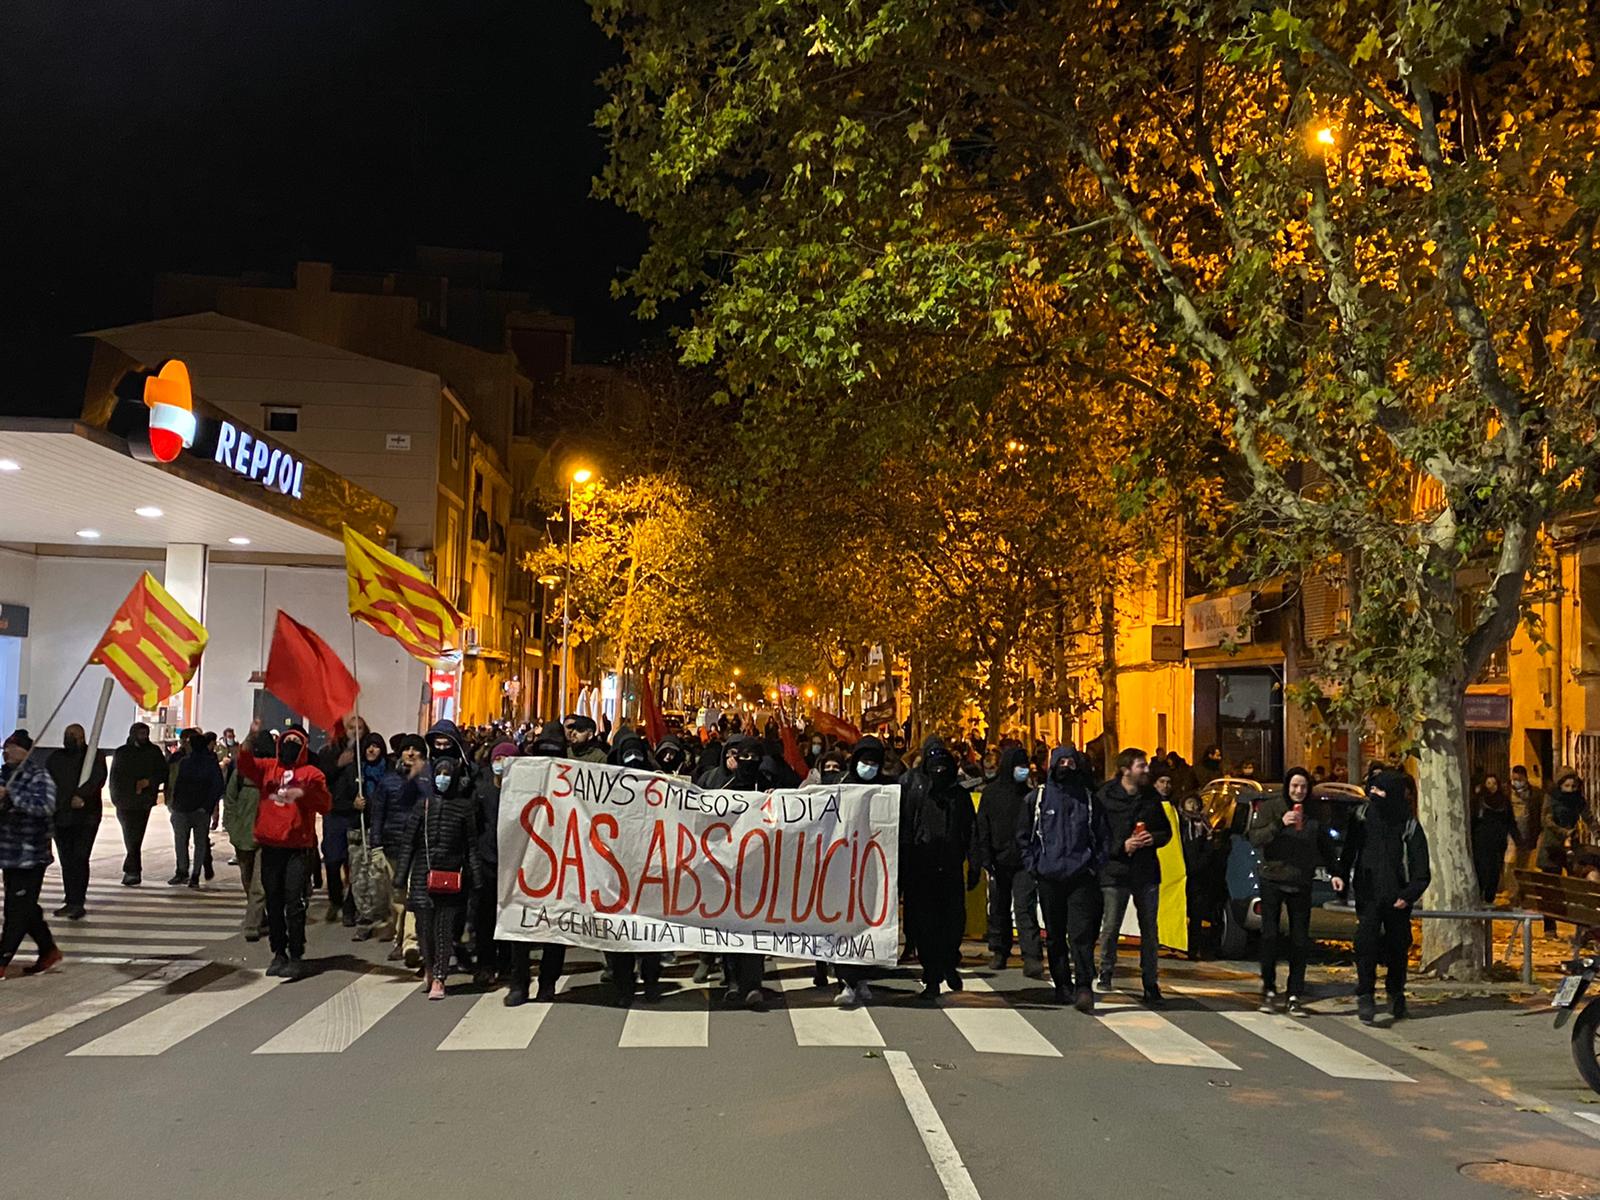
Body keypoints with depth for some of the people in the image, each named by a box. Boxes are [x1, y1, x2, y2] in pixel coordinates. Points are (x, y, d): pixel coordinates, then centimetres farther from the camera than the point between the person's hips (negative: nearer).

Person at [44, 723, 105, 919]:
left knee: (80, 859, -9)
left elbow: (97, 779, -15)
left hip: (85, 816, -5)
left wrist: (82, 795, -30)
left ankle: (78, 903, -6)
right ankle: (72, 900, 16)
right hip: (60, 816, 5)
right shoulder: (55, 758, 15)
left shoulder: (94, 756, 0)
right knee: (66, 861, 8)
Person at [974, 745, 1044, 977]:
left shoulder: (1030, 794, 6)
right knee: (999, 908, 12)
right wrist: (986, 859, -6)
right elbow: (982, 828, 0)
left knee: (1025, 909, -9)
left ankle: (1032, 959, -16)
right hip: (1000, 861, 1)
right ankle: (999, 952, 25)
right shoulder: (991, 793, 2)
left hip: (1025, 862, -1)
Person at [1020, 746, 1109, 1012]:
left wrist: (1095, 865, 3)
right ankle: (1062, 985, 17)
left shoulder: (1088, 798, 9)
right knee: (1055, 936, 8)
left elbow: (1103, 836, 13)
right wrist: (1033, 866, 1)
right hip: (1049, 878, 1)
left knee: (1081, 934, -11)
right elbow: (1022, 836, 10)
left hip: (1082, 877, -1)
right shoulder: (1036, 798, 7)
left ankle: (1083, 988, -13)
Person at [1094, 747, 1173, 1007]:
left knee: (1150, 930, 6)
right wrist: (1122, 846, -18)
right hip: (1115, 871, -4)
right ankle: (1105, 973, 21)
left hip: (1147, 871, 4)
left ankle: (1150, 985, 14)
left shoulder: (1151, 798, 7)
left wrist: (1154, 838, -6)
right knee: (1111, 927, 0)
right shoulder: (1105, 798, -7)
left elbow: (1166, 831, 15)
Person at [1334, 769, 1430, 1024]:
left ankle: (1396, 994, 29)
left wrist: (1409, 895, -15)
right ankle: (1365, 996, -11)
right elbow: (1349, 850, 12)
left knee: (1398, 946, 10)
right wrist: (1341, 874, -3)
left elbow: (1421, 871, -2)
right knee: (1365, 942, -14)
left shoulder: (1409, 826, -3)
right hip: (1368, 894, 0)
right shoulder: (1362, 816, 4)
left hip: (1397, 899, 0)